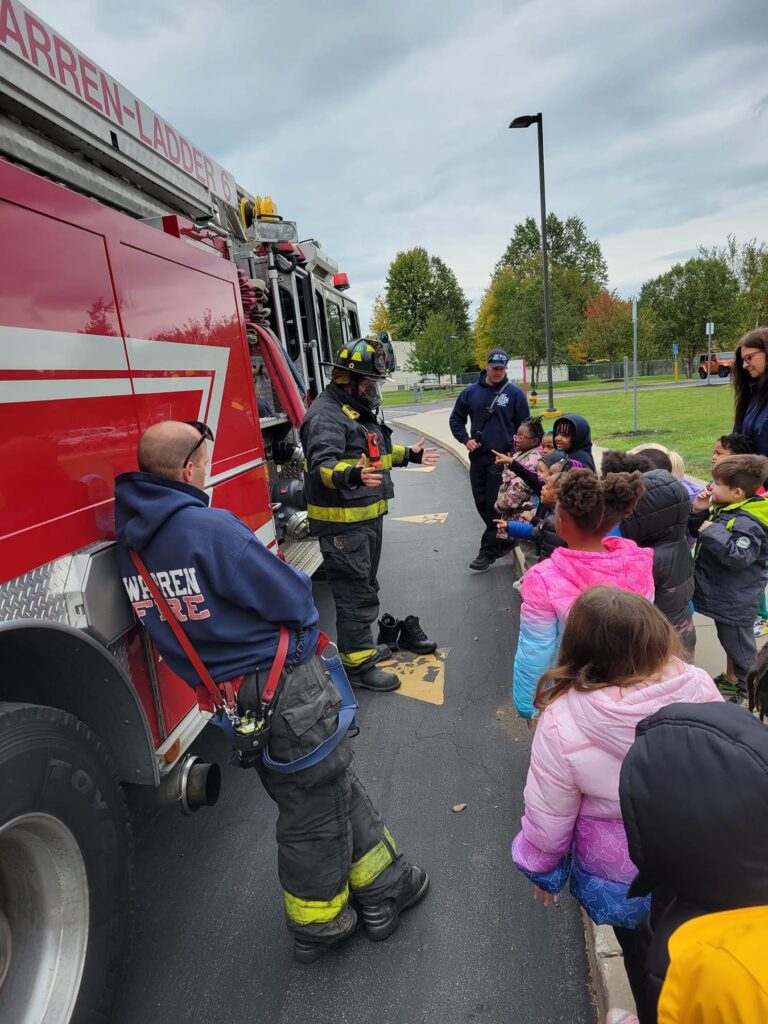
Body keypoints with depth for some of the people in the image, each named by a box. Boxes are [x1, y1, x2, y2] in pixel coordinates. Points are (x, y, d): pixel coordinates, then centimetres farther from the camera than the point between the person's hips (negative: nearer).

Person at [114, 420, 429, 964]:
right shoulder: (210, 527, -25)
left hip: (230, 699, 8)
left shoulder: (131, 538, 2)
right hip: (288, 692, -8)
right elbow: (292, 598, -19)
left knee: (337, 783, 24)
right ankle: (316, 926, 39)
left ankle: (381, 883, 43)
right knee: (313, 811, 15)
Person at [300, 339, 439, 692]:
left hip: (369, 515, 11)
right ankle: (357, 663, 7)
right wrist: (353, 475, -50)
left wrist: (409, 454, 31)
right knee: (354, 592, -4)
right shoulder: (326, 415, -19)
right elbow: (322, 466, -32)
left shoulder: (360, 409, 14)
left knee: (365, 586, 22)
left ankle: (363, 644, 38)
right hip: (342, 522, -10)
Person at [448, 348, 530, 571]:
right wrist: (465, 439, 1)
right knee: (481, 502, 10)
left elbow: (524, 425, 4)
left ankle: (488, 551, 3)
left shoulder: (514, 393, -2)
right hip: (477, 456, 4)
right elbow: (456, 419, 15)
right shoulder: (471, 392, 6)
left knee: (495, 505, -4)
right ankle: (502, 542, 27)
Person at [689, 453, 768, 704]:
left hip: (735, 601, -9)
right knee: (728, 639, 25)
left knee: (737, 643, 10)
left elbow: (738, 556, -37)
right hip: (721, 593, 9)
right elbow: (698, 532, 13)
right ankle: (734, 679, 44)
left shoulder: (748, 522, -26)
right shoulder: (724, 509, 3)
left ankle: (745, 688, 30)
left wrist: (713, 531, -33)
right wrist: (699, 512, -3)